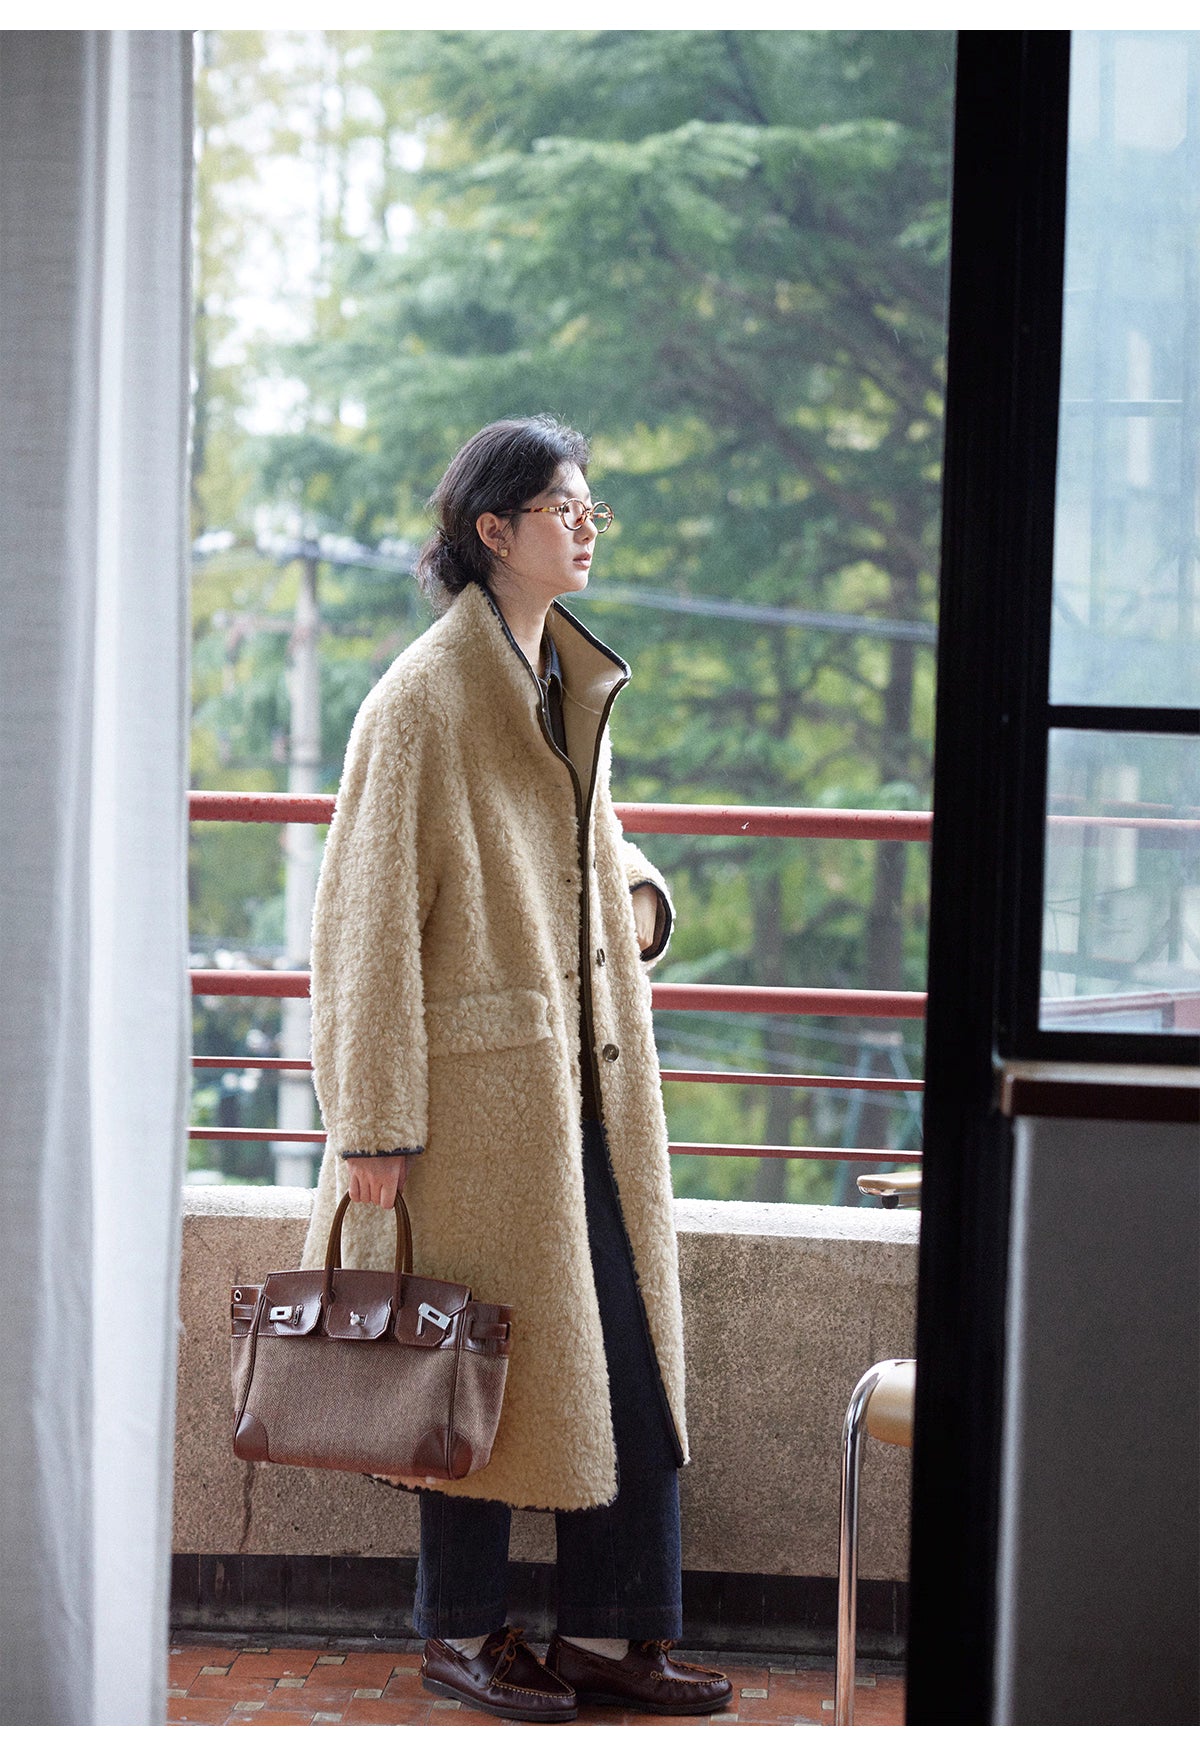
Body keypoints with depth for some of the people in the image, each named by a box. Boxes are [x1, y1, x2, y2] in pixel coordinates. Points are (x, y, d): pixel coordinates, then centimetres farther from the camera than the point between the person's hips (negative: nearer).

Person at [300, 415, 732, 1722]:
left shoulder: (572, 682, 12)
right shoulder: (421, 700, -12)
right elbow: (369, 920, -13)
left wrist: (637, 891, 6)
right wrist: (374, 1124, -15)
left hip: (592, 1077, 8)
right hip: (481, 1086, -8)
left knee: (628, 1354, 7)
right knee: (496, 1363, 1)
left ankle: (608, 1633, 15)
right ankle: (460, 1635, 16)